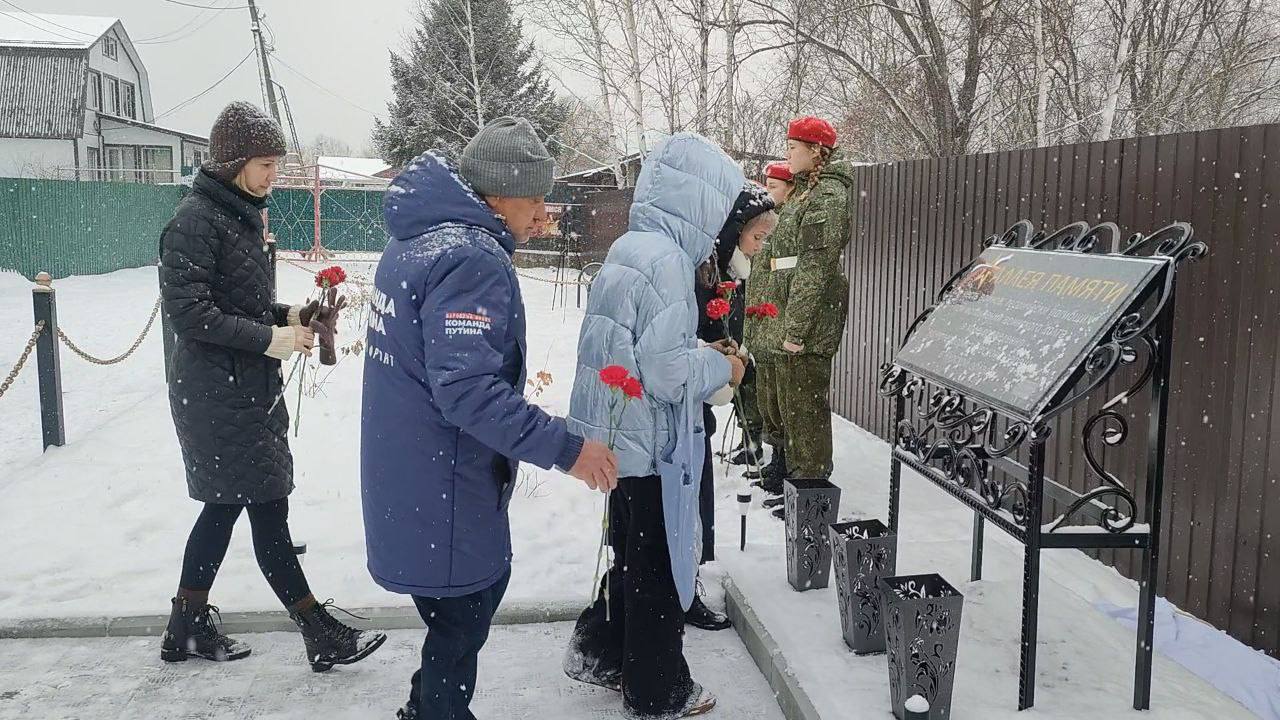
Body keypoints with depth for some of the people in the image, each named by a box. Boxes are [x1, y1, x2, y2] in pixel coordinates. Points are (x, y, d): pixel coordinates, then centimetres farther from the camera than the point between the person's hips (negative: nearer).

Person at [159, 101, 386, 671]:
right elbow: (186, 310, -20)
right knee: (268, 510, -3)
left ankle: (188, 629, 29)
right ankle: (322, 635, 6)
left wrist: (287, 316, 4)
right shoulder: (196, 219, -15)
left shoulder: (240, 214, 13)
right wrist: (267, 338, -19)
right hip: (217, 394, -10)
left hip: (247, 388, 10)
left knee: (225, 506, 16)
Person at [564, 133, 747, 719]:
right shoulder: (666, 260, -21)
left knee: (632, 557, 25)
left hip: (625, 436, 9)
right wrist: (721, 368, -7)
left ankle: (597, 654, 38)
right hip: (654, 443, -9)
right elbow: (669, 371, -24)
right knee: (660, 571, 8)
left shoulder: (629, 248, 7)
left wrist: (705, 356, 12)